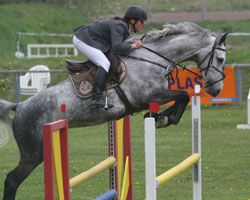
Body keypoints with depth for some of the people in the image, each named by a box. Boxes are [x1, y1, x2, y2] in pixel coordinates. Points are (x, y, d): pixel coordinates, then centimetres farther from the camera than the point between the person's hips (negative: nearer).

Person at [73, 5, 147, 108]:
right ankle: (97, 97, -31)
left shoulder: (124, 27, 9)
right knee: (104, 63, -23)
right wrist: (133, 46, -20)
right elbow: (116, 47, -33)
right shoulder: (118, 26, -21)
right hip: (82, 39, -11)